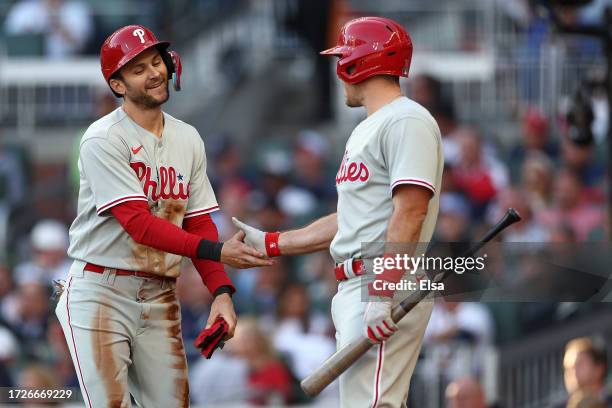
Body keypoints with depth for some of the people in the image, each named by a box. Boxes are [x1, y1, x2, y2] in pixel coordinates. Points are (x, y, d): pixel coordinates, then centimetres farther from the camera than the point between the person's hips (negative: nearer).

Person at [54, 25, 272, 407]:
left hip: (161, 297, 6)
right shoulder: (104, 140, -13)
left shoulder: (188, 139, 9)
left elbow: (199, 223, 8)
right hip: (102, 293, -6)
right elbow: (139, 224, -21)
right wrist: (218, 250, -28)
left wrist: (221, 291, -8)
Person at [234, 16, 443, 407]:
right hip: (355, 287, 11)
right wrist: (270, 243, 26)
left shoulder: (406, 121, -10)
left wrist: (384, 291, -27)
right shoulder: (365, 130, 23)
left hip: (391, 287, -11)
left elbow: (410, 211, -20)